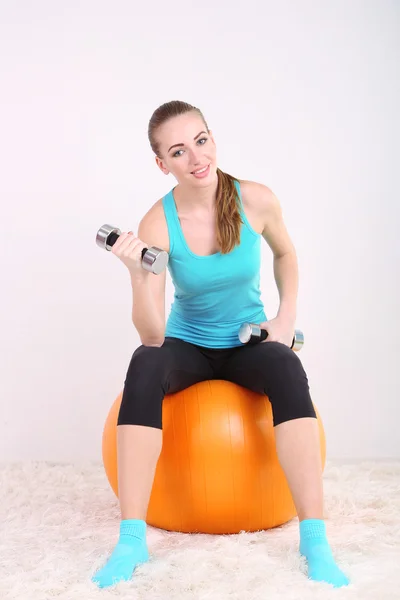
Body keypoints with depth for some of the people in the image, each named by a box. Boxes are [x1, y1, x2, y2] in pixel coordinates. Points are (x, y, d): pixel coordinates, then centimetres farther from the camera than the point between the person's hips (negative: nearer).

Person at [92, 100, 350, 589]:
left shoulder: (257, 201, -14)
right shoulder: (156, 225, -18)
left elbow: (285, 255, 10)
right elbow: (152, 336, -22)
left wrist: (286, 319, 0)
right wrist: (139, 275, -38)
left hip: (250, 342, 1)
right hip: (188, 344, 0)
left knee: (287, 369, -33)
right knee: (145, 365, -33)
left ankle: (314, 540, -30)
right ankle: (131, 541, -29)